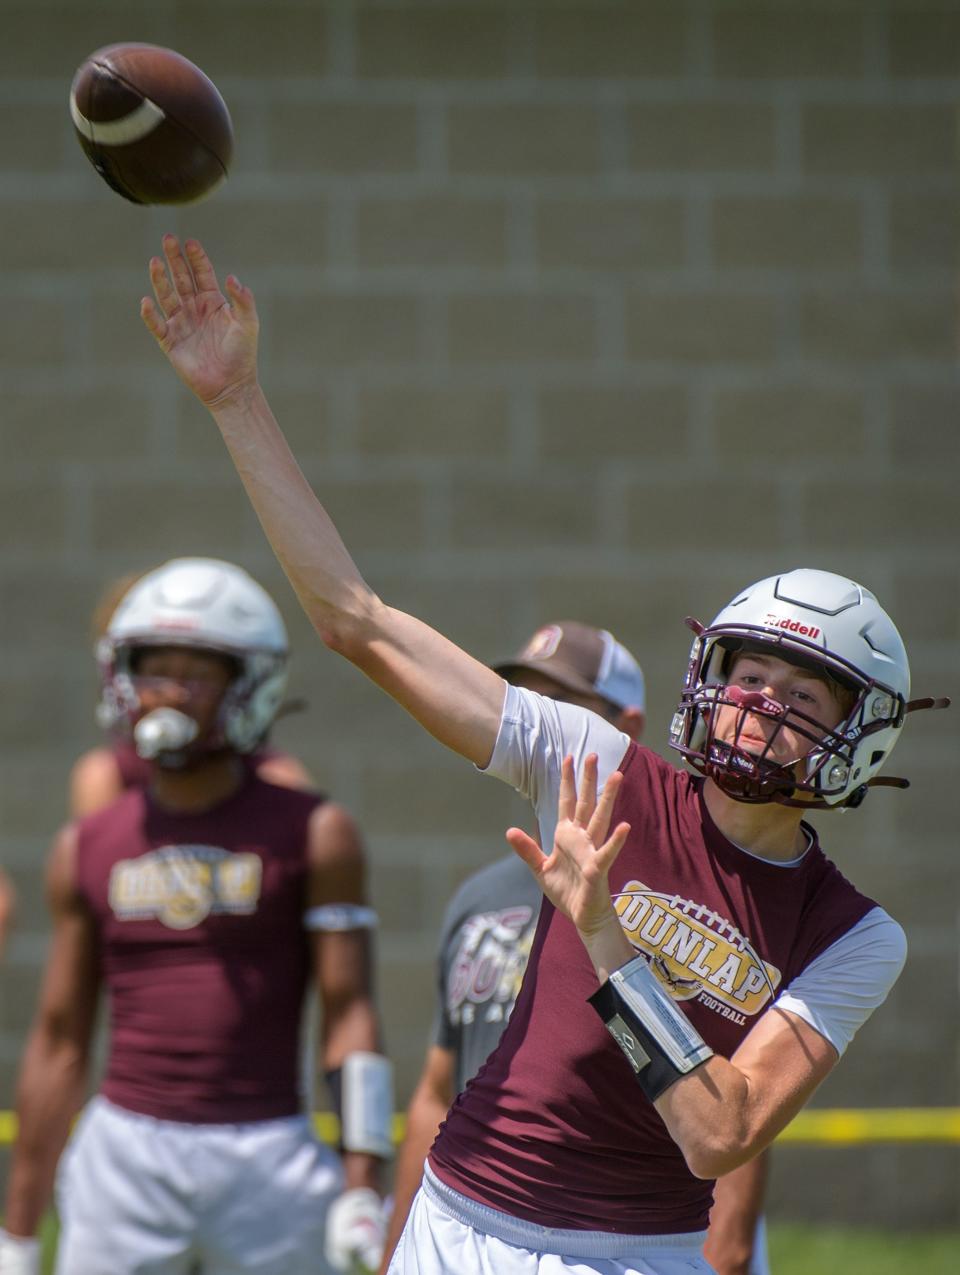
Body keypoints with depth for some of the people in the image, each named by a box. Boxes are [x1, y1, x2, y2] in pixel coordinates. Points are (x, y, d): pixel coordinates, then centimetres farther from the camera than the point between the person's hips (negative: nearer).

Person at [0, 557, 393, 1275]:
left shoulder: (311, 837, 1)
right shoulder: (88, 851, 9)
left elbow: (350, 1015, -3)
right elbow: (59, 1042, 13)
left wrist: (363, 1188, -13)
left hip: (268, 1163, -2)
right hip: (126, 1157, 2)